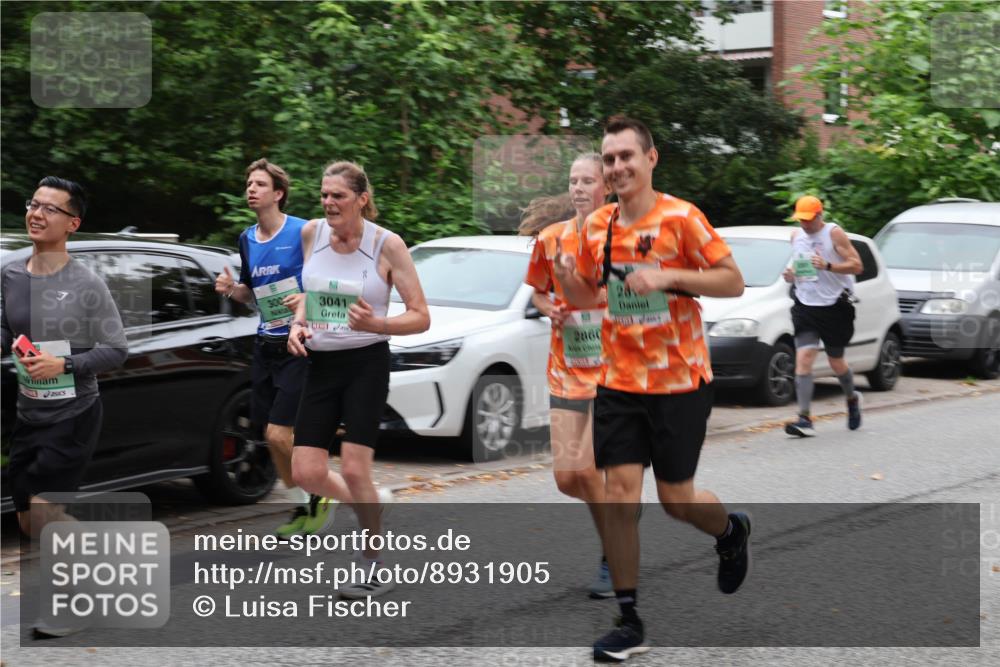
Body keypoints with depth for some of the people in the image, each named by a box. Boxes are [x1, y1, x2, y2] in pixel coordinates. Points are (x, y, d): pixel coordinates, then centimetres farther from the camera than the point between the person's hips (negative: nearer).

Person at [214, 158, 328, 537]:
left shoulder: (304, 233, -11)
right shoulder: (247, 239, 10)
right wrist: (231, 289, 2)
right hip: (266, 346, 7)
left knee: (279, 433, -14)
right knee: (268, 435, 8)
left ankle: (320, 494, 9)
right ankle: (301, 508, 24)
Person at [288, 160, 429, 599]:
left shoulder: (386, 245, -10)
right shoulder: (311, 233, 3)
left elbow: (420, 317, -8)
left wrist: (377, 324, -25)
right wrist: (298, 324, 1)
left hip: (366, 364, -5)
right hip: (321, 364, 5)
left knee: (353, 469, -11)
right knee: (306, 473, -2)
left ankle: (373, 565, 9)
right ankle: (372, 505, 29)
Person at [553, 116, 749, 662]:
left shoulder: (680, 217, -12)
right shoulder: (597, 226, 4)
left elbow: (733, 282, -13)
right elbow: (585, 293, 17)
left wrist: (668, 275, -25)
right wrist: (568, 277, -7)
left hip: (679, 382, -4)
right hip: (618, 383, 4)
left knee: (675, 499, 4)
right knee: (619, 494, -4)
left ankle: (731, 531, 40)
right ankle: (629, 622, 4)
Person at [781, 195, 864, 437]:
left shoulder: (834, 234, -7)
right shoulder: (796, 236, 9)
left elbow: (856, 266, -10)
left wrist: (828, 266, -24)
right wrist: (791, 274, 1)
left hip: (834, 306, -4)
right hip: (805, 306, 4)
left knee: (836, 362, 9)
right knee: (803, 359, -13)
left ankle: (852, 399, 41)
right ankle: (805, 419, -17)